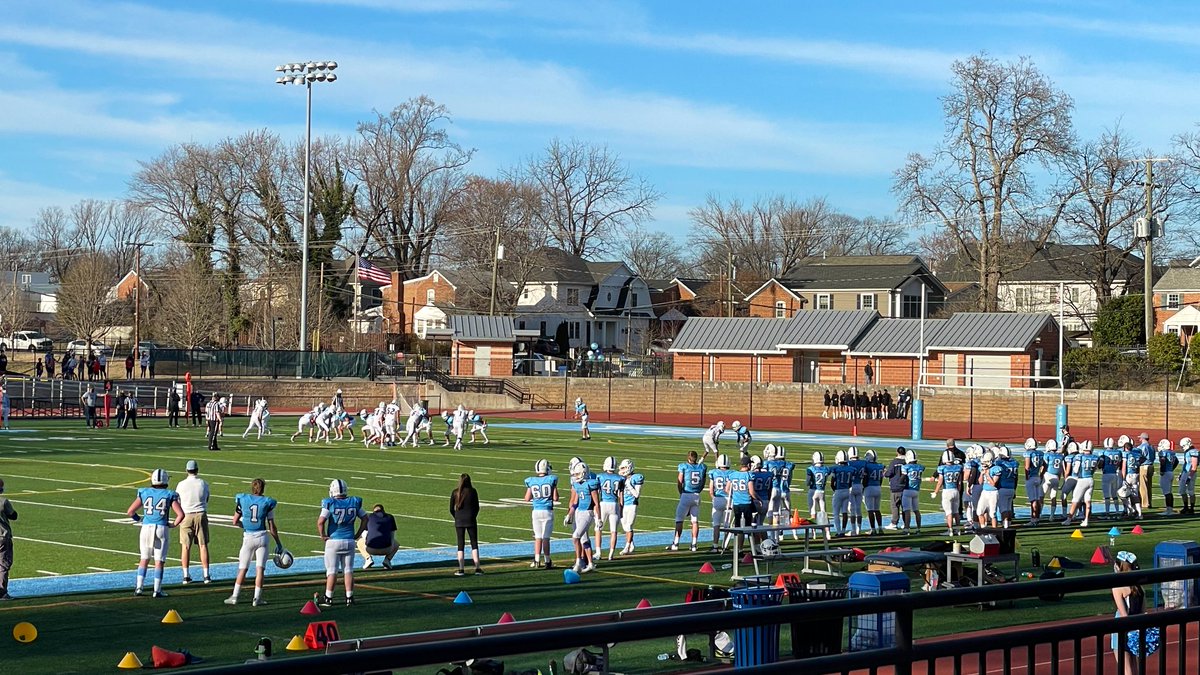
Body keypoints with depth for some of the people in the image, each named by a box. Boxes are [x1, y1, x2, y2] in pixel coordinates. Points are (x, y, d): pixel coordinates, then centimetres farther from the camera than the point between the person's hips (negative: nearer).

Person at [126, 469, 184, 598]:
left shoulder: (144, 493, 4)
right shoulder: (169, 495, -1)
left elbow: (130, 512, 4)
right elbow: (180, 514, -8)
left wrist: (138, 518, 22)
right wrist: (174, 524, 7)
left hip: (146, 528, 2)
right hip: (162, 529, -2)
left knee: (144, 559, 16)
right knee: (159, 561, 5)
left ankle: (139, 588, 13)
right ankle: (157, 590, 3)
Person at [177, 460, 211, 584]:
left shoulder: (181, 485, -6)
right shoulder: (204, 484, -2)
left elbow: (177, 502, 3)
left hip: (186, 516, -1)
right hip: (201, 515, 1)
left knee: (185, 547, 6)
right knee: (203, 545, 6)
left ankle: (186, 575, 6)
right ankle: (206, 575, 6)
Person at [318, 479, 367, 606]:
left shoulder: (330, 503, -12)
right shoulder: (354, 503, 1)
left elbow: (321, 521, -20)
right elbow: (365, 519, 9)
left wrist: (322, 535, -6)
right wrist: (357, 534, 14)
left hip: (334, 541, -3)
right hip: (349, 541, 3)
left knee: (332, 571, 4)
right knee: (348, 570, 8)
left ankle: (328, 598, 8)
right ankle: (349, 598, 9)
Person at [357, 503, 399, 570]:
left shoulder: (369, 517, 16)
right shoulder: (390, 517, 17)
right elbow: (392, 535, 21)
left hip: (371, 549, 0)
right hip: (386, 549, 0)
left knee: (360, 542, 34)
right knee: (396, 544, 35)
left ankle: (368, 558, 5)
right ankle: (387, 559, 6)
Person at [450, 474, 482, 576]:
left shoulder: (455, 493, -1)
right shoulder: (473, 491, -4)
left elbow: (451, 509, 2)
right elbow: (477, 507, 1)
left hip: (459, 521, 1)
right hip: (471, 521, -1)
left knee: (461, 545, 5)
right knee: (474, 544, 6)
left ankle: (461, 569, 3)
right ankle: (477, 568, 3)